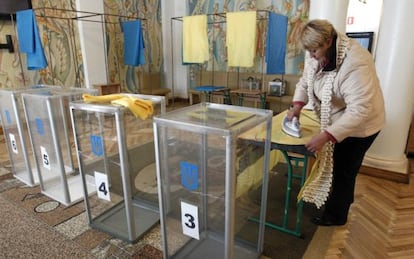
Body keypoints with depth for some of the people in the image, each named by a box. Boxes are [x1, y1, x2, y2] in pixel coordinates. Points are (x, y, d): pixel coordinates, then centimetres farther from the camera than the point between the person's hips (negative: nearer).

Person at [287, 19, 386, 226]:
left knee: (344, 170, 6)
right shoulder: (317, 53, -11)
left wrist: (326, 136, -44)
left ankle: (336, 216, 29)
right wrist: (297, 104, -15)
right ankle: (343, 198, 51)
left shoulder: (354, 63, -35)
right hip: (337, 119, 8)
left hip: (359, 124, -7)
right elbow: (305, 80, 2)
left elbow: (359, 110, -38)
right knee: (336, 163, 24)